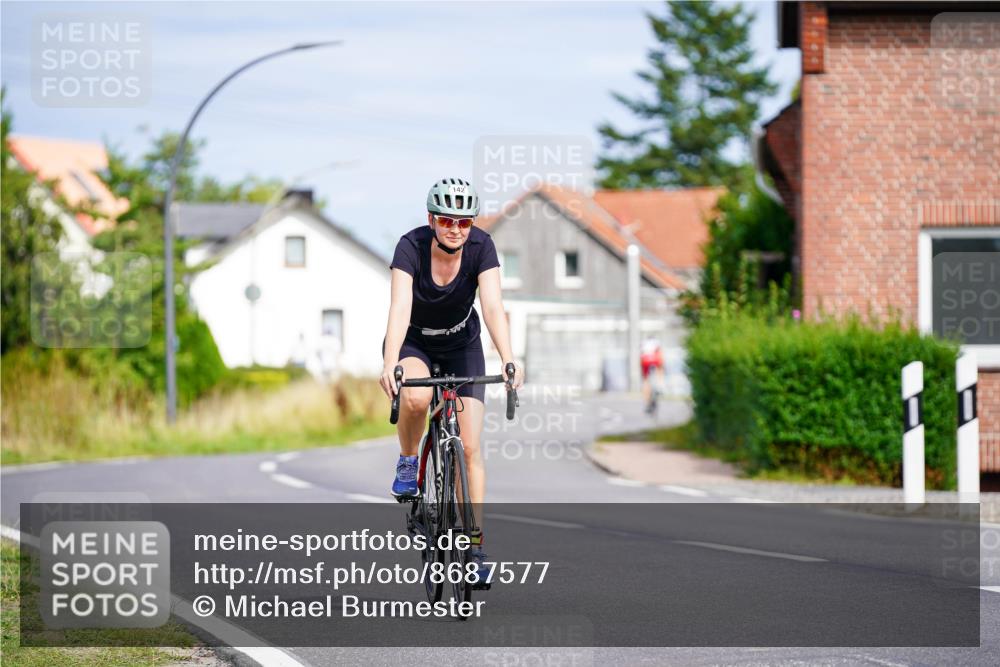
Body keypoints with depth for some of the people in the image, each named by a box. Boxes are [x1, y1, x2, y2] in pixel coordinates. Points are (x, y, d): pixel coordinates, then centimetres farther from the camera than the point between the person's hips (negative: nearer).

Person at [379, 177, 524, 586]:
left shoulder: (481, 247, -24)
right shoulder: (411, 246, -29)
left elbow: (493, 306, -34)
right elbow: (400, 307, -40)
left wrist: (508, 361, -49)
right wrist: (390, 364, -55)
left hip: (462, 346, 2)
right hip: (414, 343, -2)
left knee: (470, 447, -8)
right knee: (417, 397, -36)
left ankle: (474, 541, 0)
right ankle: (407, 461, -6)